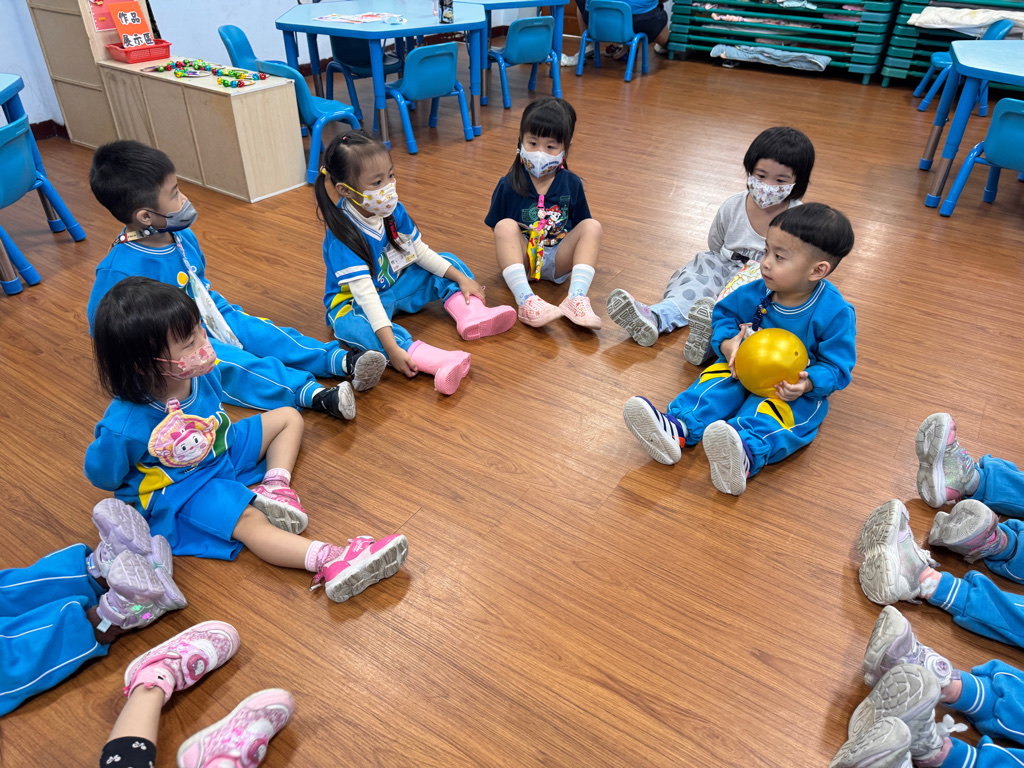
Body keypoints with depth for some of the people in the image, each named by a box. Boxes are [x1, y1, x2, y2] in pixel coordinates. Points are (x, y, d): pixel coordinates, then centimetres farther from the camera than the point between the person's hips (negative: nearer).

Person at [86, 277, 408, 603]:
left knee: (288, 417, 8)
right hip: (181, 489, -7)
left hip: (223, 447, 7)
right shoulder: (123, 426, -34)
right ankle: (330, 560, -47)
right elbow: (102, 474, -14)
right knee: (249, 521, -30)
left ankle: (276, 487, -12)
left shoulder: (204, 372, -17)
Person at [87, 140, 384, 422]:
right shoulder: (119, 270, -25)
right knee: (233, 362, -27)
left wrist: (228, 312, 15)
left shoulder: (182, 236, -1)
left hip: (209, 319, 8)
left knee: (261, 332, -11)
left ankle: (343, 361, -23)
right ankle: (315, 395, -47)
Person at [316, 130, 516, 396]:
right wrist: (391, 348, -45)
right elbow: (365, 295, -38)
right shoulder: (343, 237, -31)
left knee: (447, 263, 3)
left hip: (396, 286, 7)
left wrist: (461, 278, -3)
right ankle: (435, 361, -59)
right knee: (353, 327, -41)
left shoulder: (393, 211, -10)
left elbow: (421, 252, 4)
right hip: (355, 303, -7)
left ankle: (471, 314, -25)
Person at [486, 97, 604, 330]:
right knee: (505, 225, -29)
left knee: (593, 227, -20)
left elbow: (580, 226, 9)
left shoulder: (572, 184, 5)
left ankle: (576, 298, -38)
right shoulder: (508, 185, -1)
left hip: (558, 260, 2)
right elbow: (495, 229, 2)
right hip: (520, 258, -1)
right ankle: (526, 301, -45)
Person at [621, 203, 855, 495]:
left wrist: (808, 384, -35)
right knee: (718, 378, -23)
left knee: (775, 407, -36)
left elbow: (838, 367, -13)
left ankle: (745, 453, -67)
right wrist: (727, 343, -13)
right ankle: (677, 428, -47)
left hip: (796, 388, -5)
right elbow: (725, 311, 10)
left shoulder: (836, 313, -18)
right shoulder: (756, 293, -6)